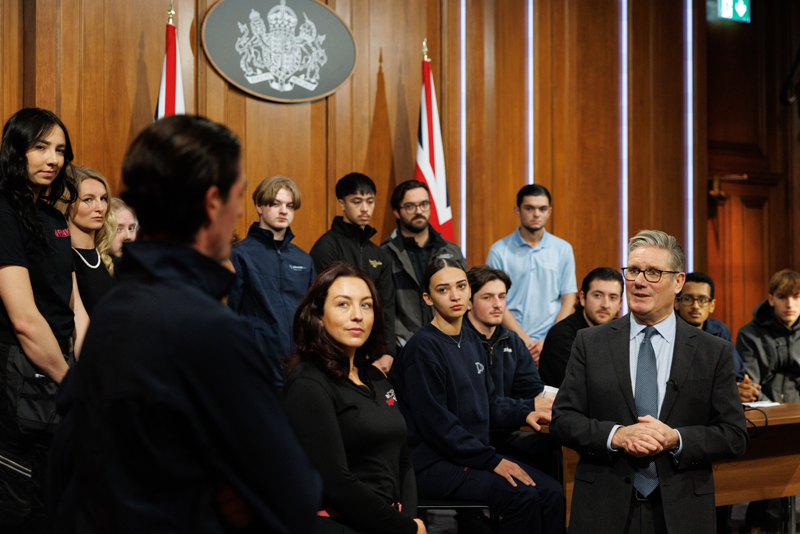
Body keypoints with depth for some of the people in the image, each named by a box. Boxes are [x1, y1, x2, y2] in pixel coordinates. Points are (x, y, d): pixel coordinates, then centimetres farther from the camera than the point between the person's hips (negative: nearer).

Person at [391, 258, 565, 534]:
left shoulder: (471, 340, 12)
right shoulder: (424, 346, -14)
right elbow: (436, 423, -18)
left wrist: (525, 412, 5)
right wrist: (492, 461, -16)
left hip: (475, 453, 8)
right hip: (434, 463, -8)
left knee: (552, 493, -7)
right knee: (522, 496, -24)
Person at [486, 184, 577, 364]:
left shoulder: (563, 249, 10)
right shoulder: (499, 251, 4)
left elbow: (568, 300, 8)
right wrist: (524, 339, -8)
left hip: (551, 344, 1)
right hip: (511, 343, -1)